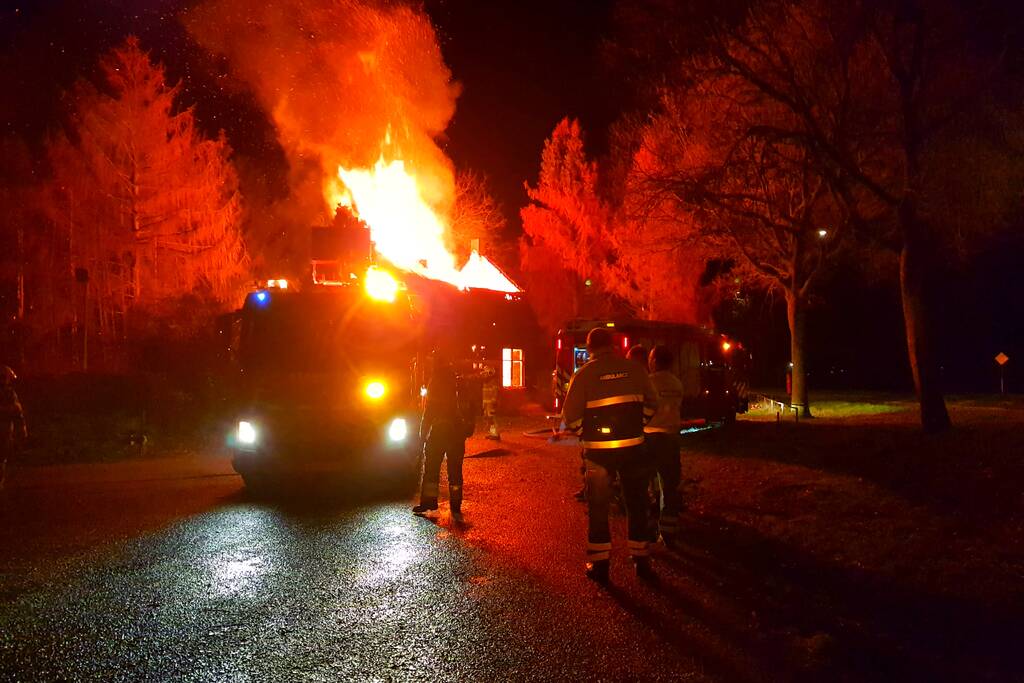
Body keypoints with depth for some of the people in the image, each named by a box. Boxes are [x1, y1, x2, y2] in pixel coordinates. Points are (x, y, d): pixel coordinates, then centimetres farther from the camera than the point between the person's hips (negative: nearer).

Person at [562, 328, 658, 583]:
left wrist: (584, 434, 9)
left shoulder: (584, 374, -7)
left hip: (598, 450, -2)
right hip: (633, 446, 2)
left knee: (598, 506, 11)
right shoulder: (634, 369, -1)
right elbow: (652, 403, 7)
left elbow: (570, 416, -8)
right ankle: (641, 560, 21)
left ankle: (599, 563, 15)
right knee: (637, 503, 15)